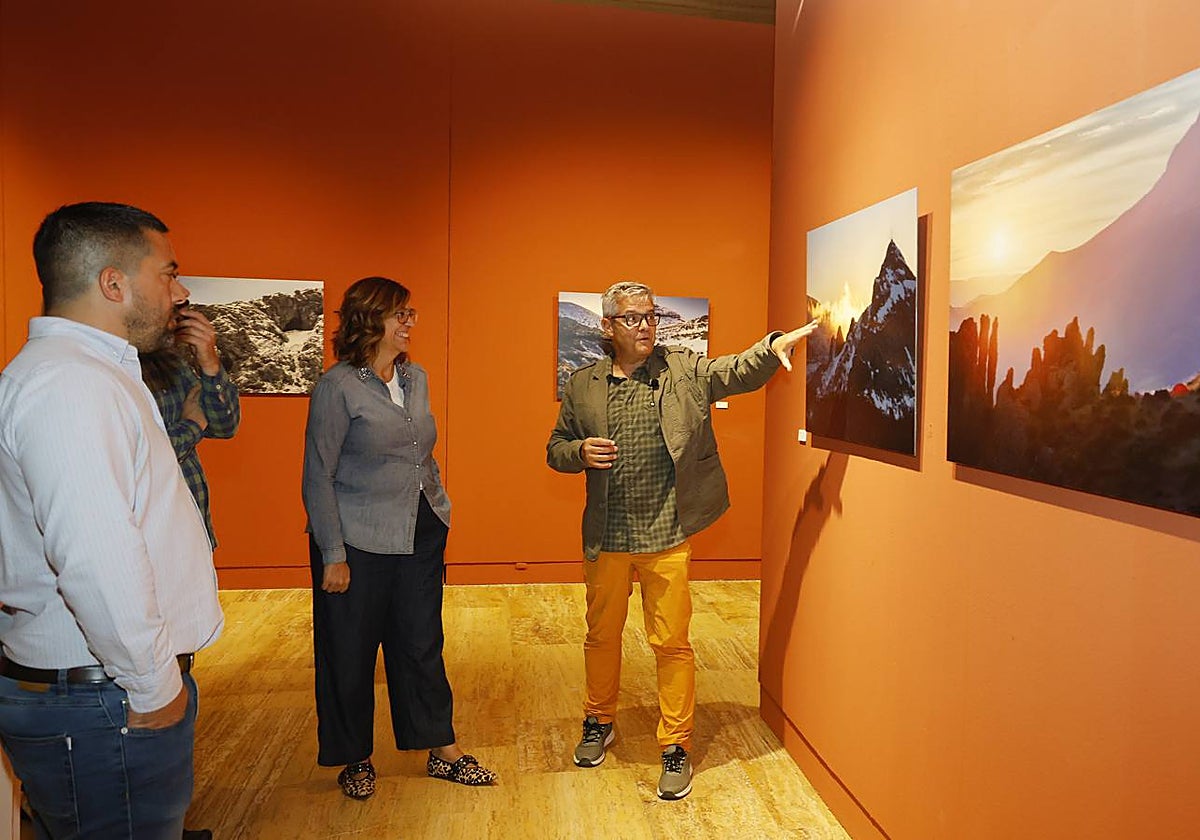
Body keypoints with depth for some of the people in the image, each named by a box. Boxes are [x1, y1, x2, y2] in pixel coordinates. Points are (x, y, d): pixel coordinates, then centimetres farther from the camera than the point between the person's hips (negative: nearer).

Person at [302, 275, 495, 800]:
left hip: (421, 537, 6)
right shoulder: (338, 386, -11)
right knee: (352, 653, 9)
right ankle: (356, 758, 29)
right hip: (360, 544, -5)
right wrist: (333, 555, -13)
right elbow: (318, 478, -11)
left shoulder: (416, 378, 8)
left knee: (423, 645, 14)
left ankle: (443, 751, 27)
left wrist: (441, 510, 13)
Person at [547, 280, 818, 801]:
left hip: (667, 536, -2)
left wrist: (774, 346, -34)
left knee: (671, 642, 4)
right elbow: (556, 449, 11)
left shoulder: (685, 371, 1)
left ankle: (676, 747, 21)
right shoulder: (582, 386, 5)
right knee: (602, 635, 17)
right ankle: (599, 722, 41)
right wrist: (580, 452, -12)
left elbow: (738, 370, -14)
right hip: (605, 538, 2)